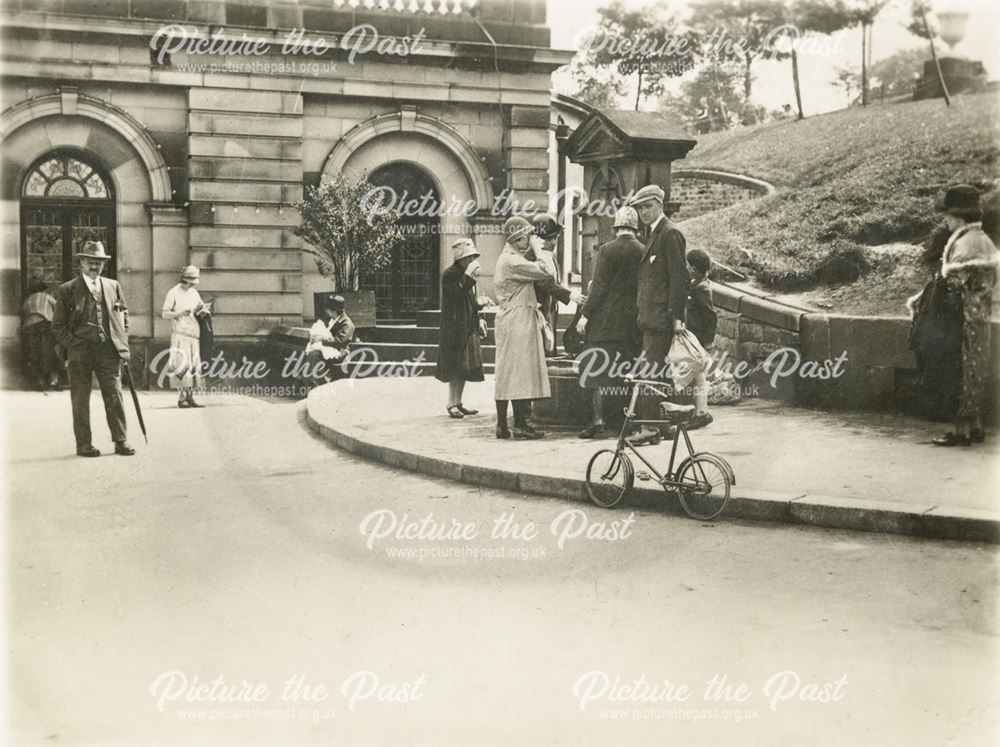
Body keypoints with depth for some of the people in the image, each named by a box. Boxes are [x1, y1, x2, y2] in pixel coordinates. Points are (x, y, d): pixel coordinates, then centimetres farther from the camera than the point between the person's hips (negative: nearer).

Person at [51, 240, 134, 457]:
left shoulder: (113, 286, 11)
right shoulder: (67, 290, 2)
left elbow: (124, 315, 18)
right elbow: (58, 325, 4)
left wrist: (123, 342, 9)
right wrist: (73, 344, -6)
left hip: (109, 350, 2)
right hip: (80, 352, -2)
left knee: (114, 396, 0)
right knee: (80, 399, 3)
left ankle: (121, 441, 6)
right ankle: (83, 443, 11)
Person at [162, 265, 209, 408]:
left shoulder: (194, 293, 16)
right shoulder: (174, 293, -2)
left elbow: (202, 308, 22)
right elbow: (165, 314, -5)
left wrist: (203, 310, -2)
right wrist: (179, 313, -22)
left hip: (194, 335, 6)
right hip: (180, 334, -6)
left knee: (194, 366, 3)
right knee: (182, 365, -11)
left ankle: (190, 397, 8)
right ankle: (181, 398, -9)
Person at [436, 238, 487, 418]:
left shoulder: (467, 275, 15)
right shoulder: (450, 275, -11)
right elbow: (458, 294, -26)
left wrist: (478, 320, 16)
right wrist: (469, 275, -25)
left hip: (468, 328, 8)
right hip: (454, 328, -8)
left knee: (465, 368, 9)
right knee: (456, 367, -7)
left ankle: (458, 403, 14)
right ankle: (452, 404, -1)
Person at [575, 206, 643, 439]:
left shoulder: (607, 250, -9)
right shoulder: (644, 251, 1)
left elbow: (599, 286, -10)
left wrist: (585, 315, -5)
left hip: (606, 319, -4)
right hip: (634, 320, 4)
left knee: (598, 369, 2)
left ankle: (598, 420, -5)